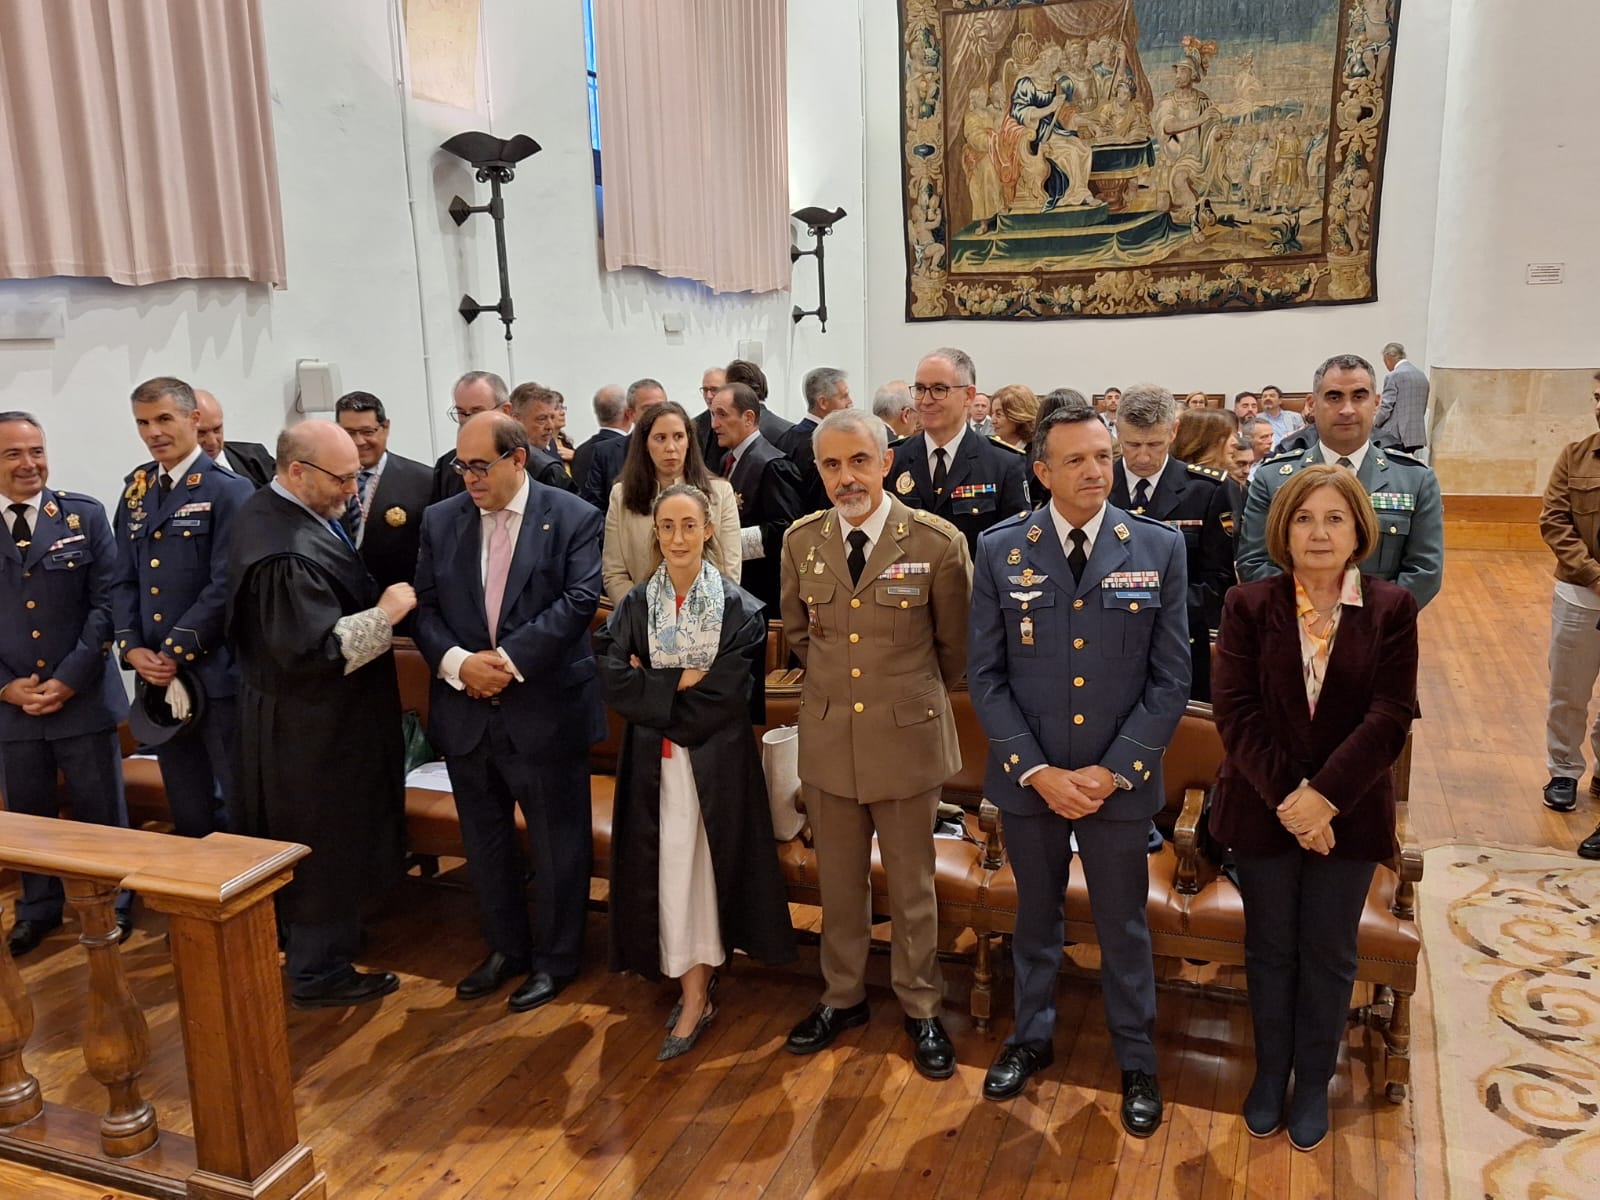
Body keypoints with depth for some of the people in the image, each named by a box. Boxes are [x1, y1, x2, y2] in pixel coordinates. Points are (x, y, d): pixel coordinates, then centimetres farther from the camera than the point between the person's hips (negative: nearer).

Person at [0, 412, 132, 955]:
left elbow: (106, 602, -5)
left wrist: (70, 678, -11)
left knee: (101, 810, 8)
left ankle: (113, 902, 26)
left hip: (83, 697, -1)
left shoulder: (85, 515, -1)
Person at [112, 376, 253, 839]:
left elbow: (227, 585, -14)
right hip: (159, 678, 6)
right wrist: (132, 648, -3)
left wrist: (175, 652, -14)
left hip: (217, 674, -6)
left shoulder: (229, 491, -8)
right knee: (187, 816, 16)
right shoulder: (136, 494, 13)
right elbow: (123, 581, 12)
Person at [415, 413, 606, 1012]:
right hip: (466, 711, 4)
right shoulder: (440, 520, 6)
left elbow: (579, 600, -15)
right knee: (485, 841, 17)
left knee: (557, 844, 8)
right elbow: (425, 605, 3)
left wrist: (509, 659, -20)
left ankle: (554, 958, 27)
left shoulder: (574, 518, -6)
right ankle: (506, 948, 36)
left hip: (546, 710, -4)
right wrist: (457, 661, -15)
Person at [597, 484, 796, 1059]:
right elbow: (613, 683, -9)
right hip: (655, 761, 3)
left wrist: (652, 687, -10)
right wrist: (683, 682, -17)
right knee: (668, 871, 5)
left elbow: (728, 694, -14)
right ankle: (695, 992, 21)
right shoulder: (634, 606, 3)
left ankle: (694, 992, 19)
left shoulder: (741, 608, -5)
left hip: (718, 761, -2)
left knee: (707, 866, 3)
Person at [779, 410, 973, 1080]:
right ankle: (842, 996, 37)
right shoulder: (801, 542, -2)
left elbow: (955, 645, 1)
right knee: (838, 881, 17)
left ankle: (921, 1008, 32)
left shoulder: (938, 543, -12)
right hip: (827, 737, 3)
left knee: (912, 887, 12)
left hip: (907, 737, -3)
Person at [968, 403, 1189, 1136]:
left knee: (1124, 929, 15)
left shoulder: (1159, 548, -6)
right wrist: (1037, 771, -12)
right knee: (1035, 917, 20)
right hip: (1028, 777, 1)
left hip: (1119, 780, 0)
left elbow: (1171, 679, -5)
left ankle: (1136, 1062, 36)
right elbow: (985, 676, -4)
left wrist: (1114, 770, -12)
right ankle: (1032, 1037, 42)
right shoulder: (999, 550, -5)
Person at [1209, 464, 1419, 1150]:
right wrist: (1286, 794, -19)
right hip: (1262, 810, 0)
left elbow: (1390, 716, -12)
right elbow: (1234, 710, -11)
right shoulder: (1249, 605, -5)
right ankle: (1270, 1072, 35)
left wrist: (1324, 797, -21)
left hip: (1349, 814, 0)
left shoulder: (1392, 610, -5)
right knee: (1269, 950, 15)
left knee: (1329, 955, 14)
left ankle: (1314, 1081, 34)